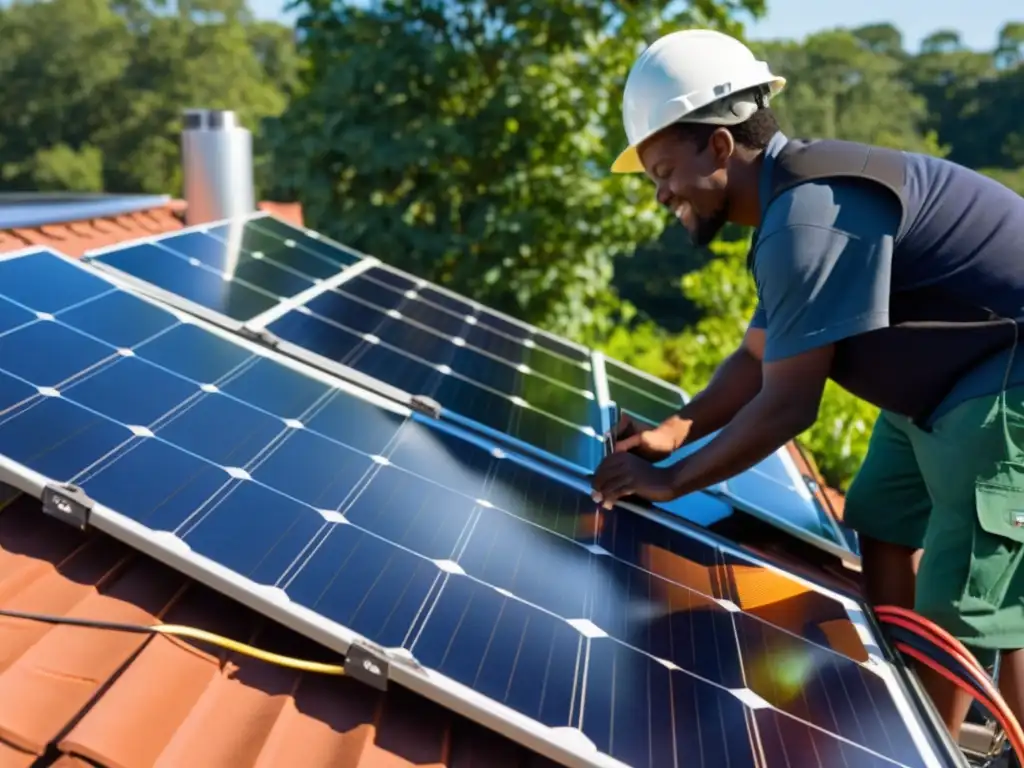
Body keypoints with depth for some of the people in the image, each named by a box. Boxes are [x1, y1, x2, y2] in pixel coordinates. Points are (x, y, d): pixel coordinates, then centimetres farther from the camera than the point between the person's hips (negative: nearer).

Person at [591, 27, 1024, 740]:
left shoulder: (808, 213, -28)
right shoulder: (800, 197, 7)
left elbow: (788, 405, -26)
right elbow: (759, 358, 13)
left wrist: (672, 480, -15)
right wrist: (674, 432, 3)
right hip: (952, 379, 11)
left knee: (965, 609, -4)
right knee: (883, 533, 18)